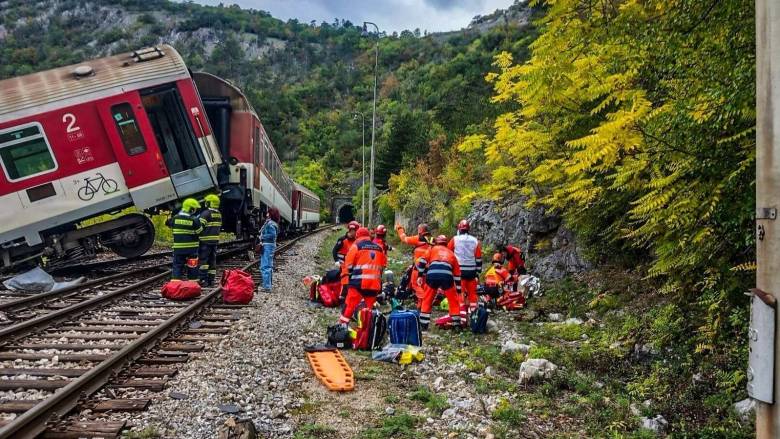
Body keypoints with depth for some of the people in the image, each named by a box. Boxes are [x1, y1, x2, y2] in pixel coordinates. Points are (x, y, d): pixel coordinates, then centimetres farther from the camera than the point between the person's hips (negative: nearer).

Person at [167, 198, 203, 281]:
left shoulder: (175, 218, -1)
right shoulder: (194, 220, -13)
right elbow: (199, 232, -5)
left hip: (178, 248, 2)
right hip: (191, 248, -2)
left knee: (177, 266, 7)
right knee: (192, 268, 9)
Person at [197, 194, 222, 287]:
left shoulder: (206, 213, -12)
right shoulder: (219, 214, 13)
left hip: (206, 241, -7)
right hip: (215, 240, 7)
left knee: (203, 260, -3)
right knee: (212, 260, 11)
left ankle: (203, 280, -7)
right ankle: (211, 280, 13)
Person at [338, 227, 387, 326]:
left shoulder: (356, 246, 0)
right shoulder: (379, 248, 14)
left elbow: (348, 264, -1)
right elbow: (383, 265, 20)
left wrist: (344, 274, 13)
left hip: (359, 282, -4)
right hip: (375, 283, 4)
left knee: (349, 306, -1)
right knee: (371, 308, 14)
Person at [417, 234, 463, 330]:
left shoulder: (432, 249, 26)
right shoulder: (451, 253, 31)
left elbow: (422, 261, 9)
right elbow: (457, 274, 30)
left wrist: (420, 275, 13)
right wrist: (458, 291, 33)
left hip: (432, 276, -1)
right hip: (447, 277, 1)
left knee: (427, 300, 17)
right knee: (454, 301, 19)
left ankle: (423, 324, 18)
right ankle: (456, 324, 20)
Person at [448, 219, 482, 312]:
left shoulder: (455, 239, -2)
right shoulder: (475, 241, 5)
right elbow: (478, 259, 5)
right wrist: (478, 273, 12)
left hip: (459, 270, -2)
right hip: (472, 271, 3)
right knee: (473, 293, 11)